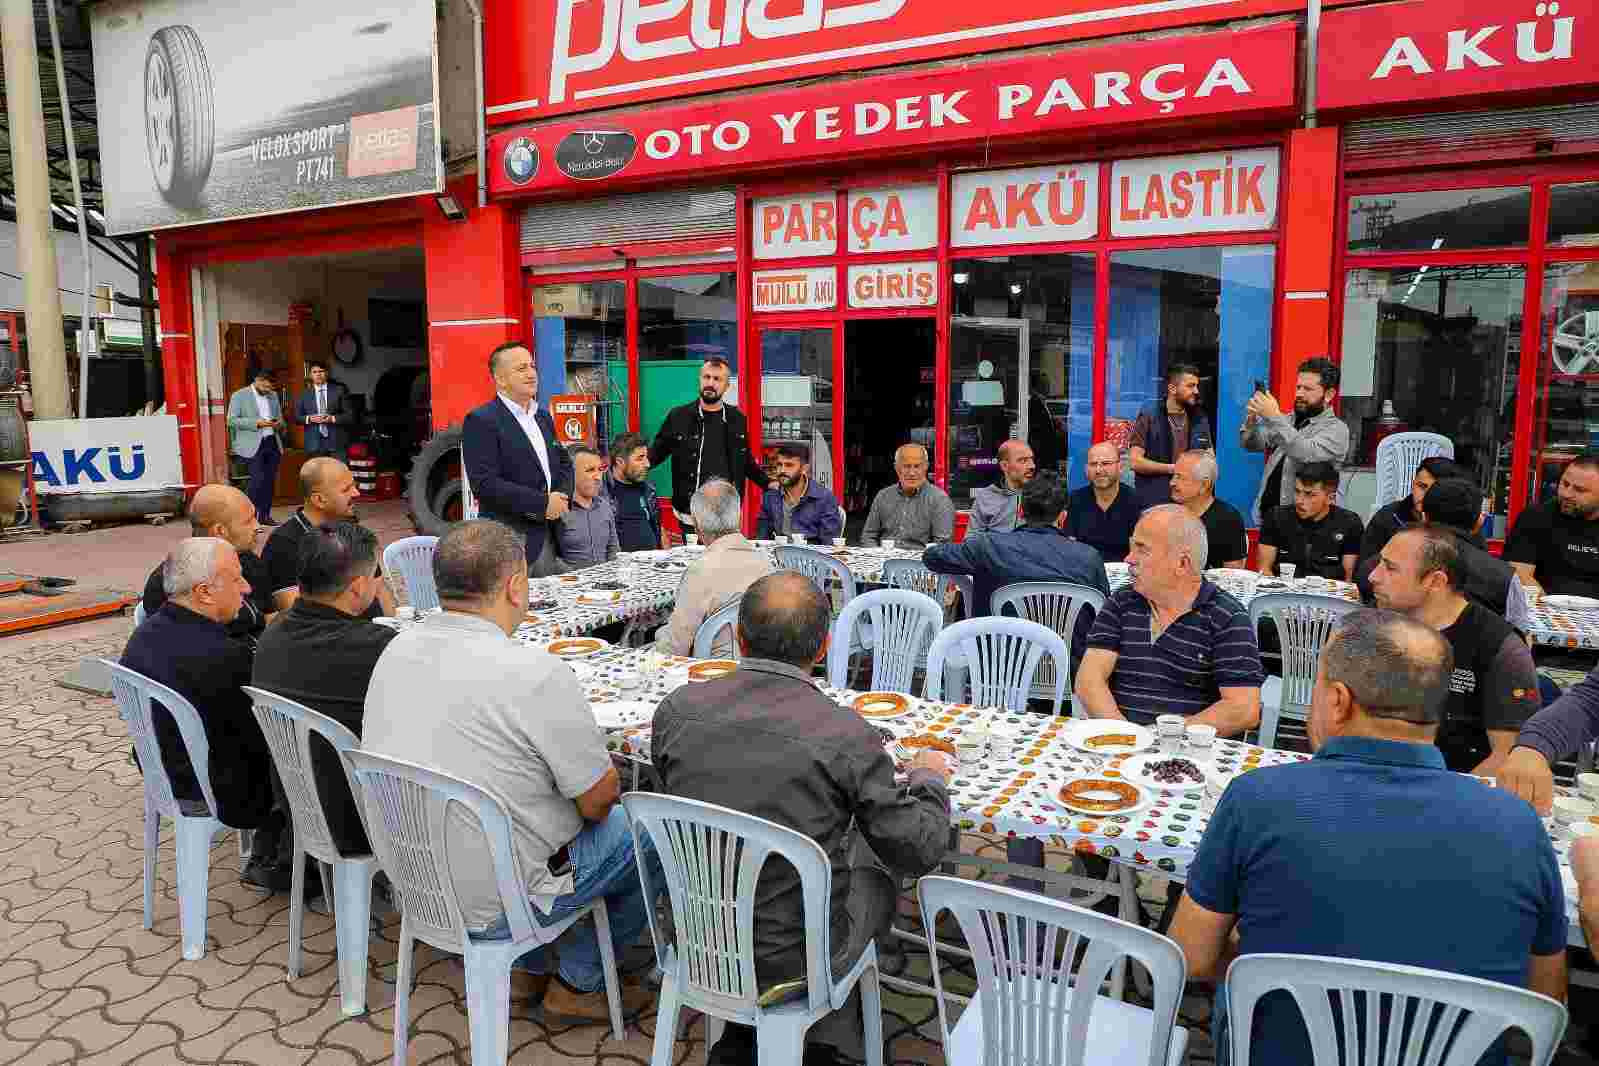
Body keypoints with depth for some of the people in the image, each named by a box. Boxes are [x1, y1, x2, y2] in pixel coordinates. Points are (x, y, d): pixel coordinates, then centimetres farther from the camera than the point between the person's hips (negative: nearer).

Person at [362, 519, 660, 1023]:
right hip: (491, 906, -7)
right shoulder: (536, 674, -27)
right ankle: (579, 984, 22)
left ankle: (529, 962, 28)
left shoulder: (396, 650, -4)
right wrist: (609, 782, 6)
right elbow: (599, 800, -18)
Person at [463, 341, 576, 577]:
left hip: (550, 538, 7)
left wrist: (563, 497, -1)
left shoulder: (543, 417, 15)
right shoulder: (481, 421, -9)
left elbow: (564, 463, 21)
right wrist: (543, 503, -18)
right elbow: (484, 484, -18)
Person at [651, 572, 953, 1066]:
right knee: (875, 883, 26)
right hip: (793, 959, -3)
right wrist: (929, 778, 6)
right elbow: (918, 851, -14)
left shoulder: (676, 709, -13)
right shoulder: (845, 734, -25)